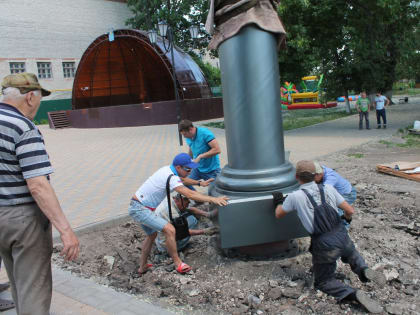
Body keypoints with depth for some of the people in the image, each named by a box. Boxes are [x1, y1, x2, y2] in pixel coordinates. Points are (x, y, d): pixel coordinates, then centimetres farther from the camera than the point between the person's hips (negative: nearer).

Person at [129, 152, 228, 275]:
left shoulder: (169, 169, 5)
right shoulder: (171, 178, -24)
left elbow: (184, 180, 25)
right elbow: (190, 194, -32)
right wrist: (213, 199, -33)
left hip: (138, 207, 11)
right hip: (140, 209, -11)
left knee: (152, 235, 24)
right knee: (170, 230, -16)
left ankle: (142, 267, 35)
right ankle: (178, 264, -3)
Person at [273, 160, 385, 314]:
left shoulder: (295, 196, -6)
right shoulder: (328, 188, 3)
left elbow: (279, 215, 10)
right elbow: (350, 210, 9)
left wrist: (279, 202, 31)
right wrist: (347, 218, 33)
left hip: (324, 245, -4)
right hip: (342, 236, 4)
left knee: (323, 282, 17)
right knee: (352, 256, 38)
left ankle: (354, 295, -8)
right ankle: (364, 270, 6)